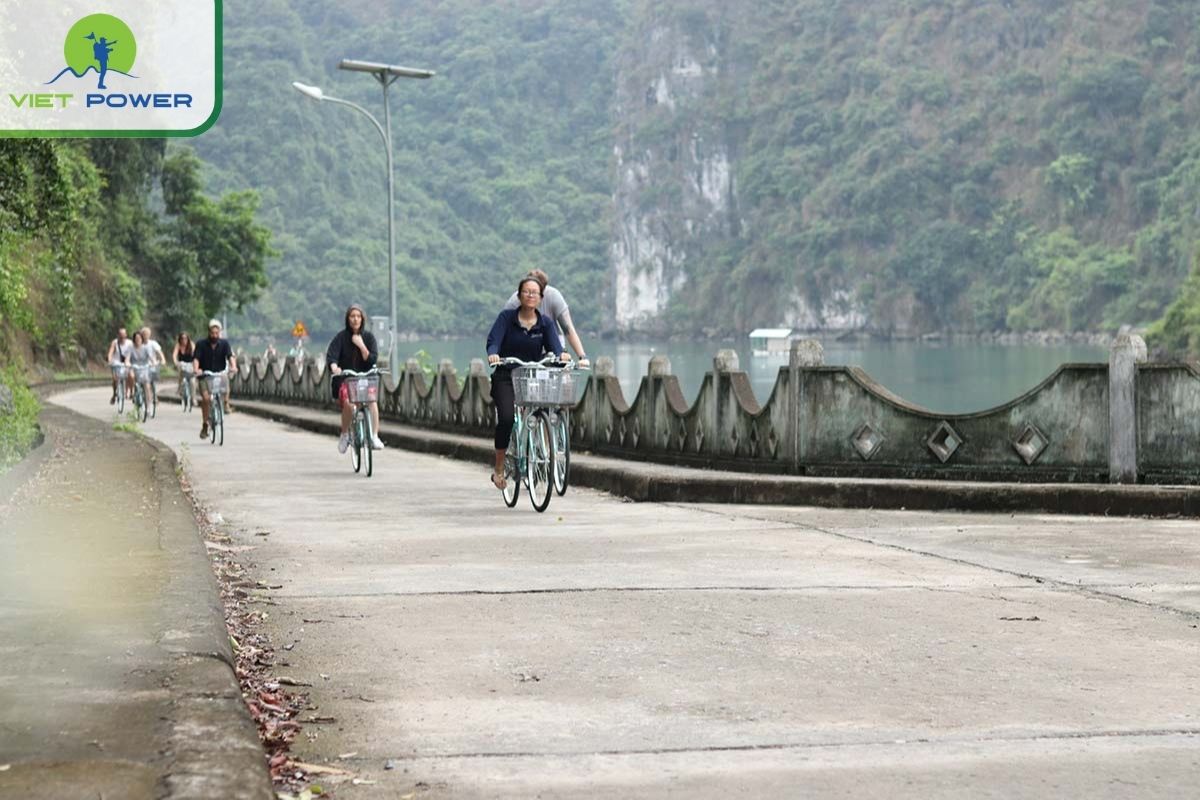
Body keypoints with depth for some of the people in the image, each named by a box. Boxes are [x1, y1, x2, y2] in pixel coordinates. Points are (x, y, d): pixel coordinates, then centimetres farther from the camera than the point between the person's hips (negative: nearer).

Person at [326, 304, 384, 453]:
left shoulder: (368, 336, 4)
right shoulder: (341, 336, -2)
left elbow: (372, 360, -5)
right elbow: (331, 355, -16)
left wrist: (361, 345, -17)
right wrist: (334, 367, -37)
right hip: (345, 379, -1)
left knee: (372, 400, -29)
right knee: (348, 403, -30)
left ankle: (374, 437, -26)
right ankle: (344, 435, -7)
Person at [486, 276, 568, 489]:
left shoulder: (546, 323, 4)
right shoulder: (506, 317, -2)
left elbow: (554, 345, -11)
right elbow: (493, 340, -15)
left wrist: (561, 354, -35)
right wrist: (493, 354, -38)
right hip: (505, 378, -2)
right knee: (506, 418, -23)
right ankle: (499, 468, -8)